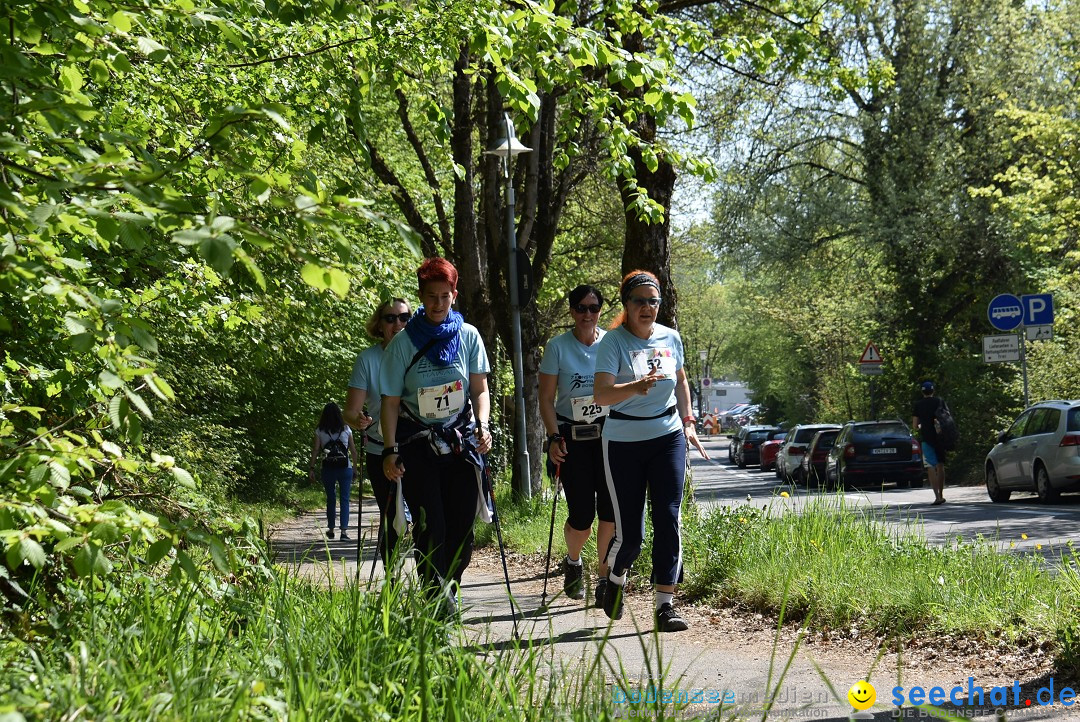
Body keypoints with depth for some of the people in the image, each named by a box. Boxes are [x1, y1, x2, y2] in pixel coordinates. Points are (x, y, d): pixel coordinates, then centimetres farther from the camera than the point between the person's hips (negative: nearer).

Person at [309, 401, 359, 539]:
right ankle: (344, 530, -9)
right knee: (344, 499, 0)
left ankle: (331, 529, 22)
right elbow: (353, 450, 5)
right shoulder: (346, 430, 2)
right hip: (345, 467, -1)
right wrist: (355, 465, 14)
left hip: (328, 468, 1)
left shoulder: (319, 431, 1)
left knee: (330, 498, 14)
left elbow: (315, 450, -3)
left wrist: (311, 468, 1)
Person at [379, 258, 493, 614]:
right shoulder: (404, 342, -3)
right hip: (418, 444, -2)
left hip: (462, 442, 2)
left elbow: (480, 389, 6)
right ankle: (437, 600, -3)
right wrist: (390, 451, -8)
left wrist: (482, 426, -12)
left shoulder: (468, 336, 2)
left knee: (462, 527, 1)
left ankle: (449, 587, 19)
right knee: (430, 528, -8)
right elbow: (391, 401, -1)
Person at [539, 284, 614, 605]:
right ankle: (573, 563, 28)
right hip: (572, 437, -2)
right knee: (581, 516, -3)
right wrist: (554, 437, -10)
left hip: (609, 434, 2)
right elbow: (546, 398, 0)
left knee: (610, 511, -7)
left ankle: (605, 580, 6)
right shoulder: (558, 347, -2)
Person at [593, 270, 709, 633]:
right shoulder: (613, 342, -11)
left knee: (668, 520, -8)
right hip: (623, 442, -3)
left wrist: (688, 421, 13)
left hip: (667, 439, 3)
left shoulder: (670, 338, 4)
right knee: (629, 532, -1)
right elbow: (601, 394, -23)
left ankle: (666, 606, -6)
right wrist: (636, 387, -40)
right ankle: (615, 579, 32)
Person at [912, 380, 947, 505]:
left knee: (931, 467, -5)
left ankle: (937, 496, -17)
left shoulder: (917, 405, 0)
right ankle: (941, 495, 20)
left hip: (927, 438, -3)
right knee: (940, 466, 14)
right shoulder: (940, 402, 5)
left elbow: (914, 425, -1)